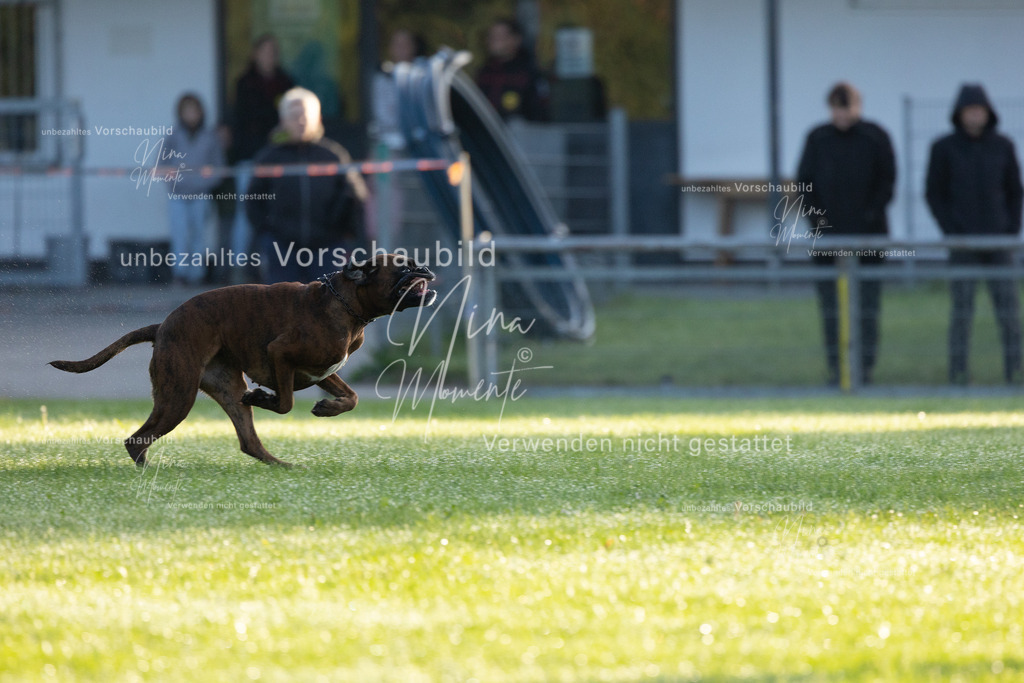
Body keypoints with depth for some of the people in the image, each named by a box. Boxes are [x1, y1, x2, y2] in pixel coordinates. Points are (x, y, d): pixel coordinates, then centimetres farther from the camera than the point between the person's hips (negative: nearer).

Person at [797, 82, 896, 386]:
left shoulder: (875, 138, 2)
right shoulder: (817, 139, 7)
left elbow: (887, 180, 2)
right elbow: (804, 180, 9)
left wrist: (872, 213, -11)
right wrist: (815, 214, -4)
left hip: (868, 235, -2)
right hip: (828, 235, 2)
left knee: (867, 306, -2)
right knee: (830, 307, 1)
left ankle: (865, 366, 0)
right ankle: (835, 368, 5)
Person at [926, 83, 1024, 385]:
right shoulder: (943, 148, -2)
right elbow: (934, 194, 1)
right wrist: (951, 232, -8)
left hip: (998, 238, 2)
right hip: (962, 243, -2)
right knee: (962, 309, -4)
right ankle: (958, 369, 3)